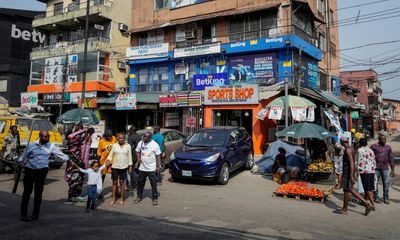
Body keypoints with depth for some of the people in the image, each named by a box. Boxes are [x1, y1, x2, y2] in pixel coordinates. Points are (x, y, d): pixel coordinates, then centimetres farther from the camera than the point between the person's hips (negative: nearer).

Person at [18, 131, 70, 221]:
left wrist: (68, 159, 1)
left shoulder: (51, 146, 2)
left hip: (42, 171, 0)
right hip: (29, 170, 0)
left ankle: (35, 213, 18)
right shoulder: (31, 145, 1)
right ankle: (23, 214, 13)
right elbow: (24, 156, 10)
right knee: (27, 192, 4)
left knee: (38, 192, 5)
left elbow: (60, 154, 5)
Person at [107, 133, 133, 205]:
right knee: (114, 182, 6)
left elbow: (129, 157, 3)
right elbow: (110, 155, 1)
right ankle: (113, 199, 16)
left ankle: (122, 198, 17)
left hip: (124, 167, -1)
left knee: (122, 182, 7)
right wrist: (108, 160, -18)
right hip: (114, 167, 1)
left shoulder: (128, 146, 0)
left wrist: (130, 167, 1)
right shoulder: (114, 145, 1)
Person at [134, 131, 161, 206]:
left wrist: (158, 166, -10)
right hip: (142, 168, 4)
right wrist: (138, 158, -2)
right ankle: (139, 197, 29)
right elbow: (137, 151, 15)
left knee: (153, 184, 3)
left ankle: (155, 198, 14)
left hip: (151, 168, -4)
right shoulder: (140, 143, 1)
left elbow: (158, 156, -7)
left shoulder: (155, 145, -11)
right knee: (140, 183, 13)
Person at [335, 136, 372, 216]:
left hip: (347, 173, -9)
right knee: (350, 190, 14)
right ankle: (366, 203, 13)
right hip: (347, 172, 9)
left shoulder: (348, 150, -19)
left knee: (346, 190, 2)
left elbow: (351, 163, -25)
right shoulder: (349, 148, 12)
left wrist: (351, 176, -27)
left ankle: (344, 209, 14)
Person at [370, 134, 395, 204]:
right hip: (376, 168, -2)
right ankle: (376, 197, 16)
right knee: (375, 183, 4)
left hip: (385, 168, 2)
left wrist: (392, 170, 8)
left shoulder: (388, 147, 10)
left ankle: (386, 198, 12)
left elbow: (391, 158, 11)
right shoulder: (373, 146, 0)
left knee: (386, 183, 1)